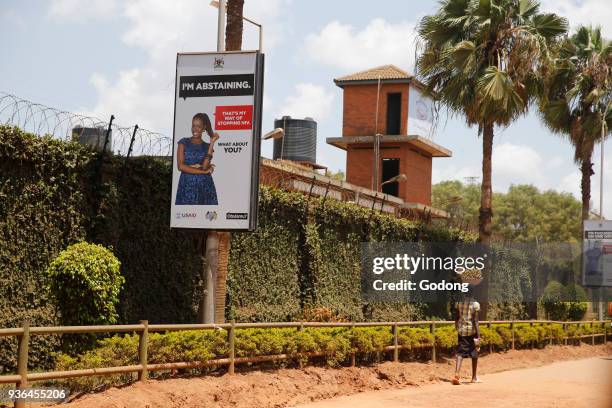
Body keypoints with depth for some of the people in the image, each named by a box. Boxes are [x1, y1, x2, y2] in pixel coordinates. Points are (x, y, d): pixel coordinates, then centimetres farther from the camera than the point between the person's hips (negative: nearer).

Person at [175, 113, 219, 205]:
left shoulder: (207, 146, 11)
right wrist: (203, 171, -5)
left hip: (205, 187, 1)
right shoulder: (184, 143, 9)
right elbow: (181, 166, -2)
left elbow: (205, 166, -7)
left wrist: (212, 143, -5)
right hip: (187, 186, -1)